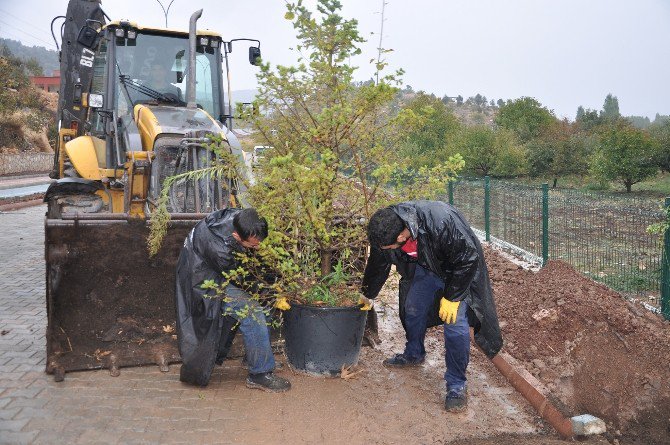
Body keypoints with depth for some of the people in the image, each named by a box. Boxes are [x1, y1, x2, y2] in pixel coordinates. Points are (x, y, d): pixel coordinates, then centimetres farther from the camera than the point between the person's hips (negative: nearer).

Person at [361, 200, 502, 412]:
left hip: (459, 271, -6)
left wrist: (451, 298, -24)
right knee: (413, 309, 14)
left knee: (456, 324, -15)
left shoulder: (442, 223, -44)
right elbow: (377, 266, -1)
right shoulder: (385, 230, -22)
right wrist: (367, 295, 11)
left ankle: (457, 384, 0)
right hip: (426, 267, 6)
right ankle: (413, 354, 42)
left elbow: (468, 259, -30)